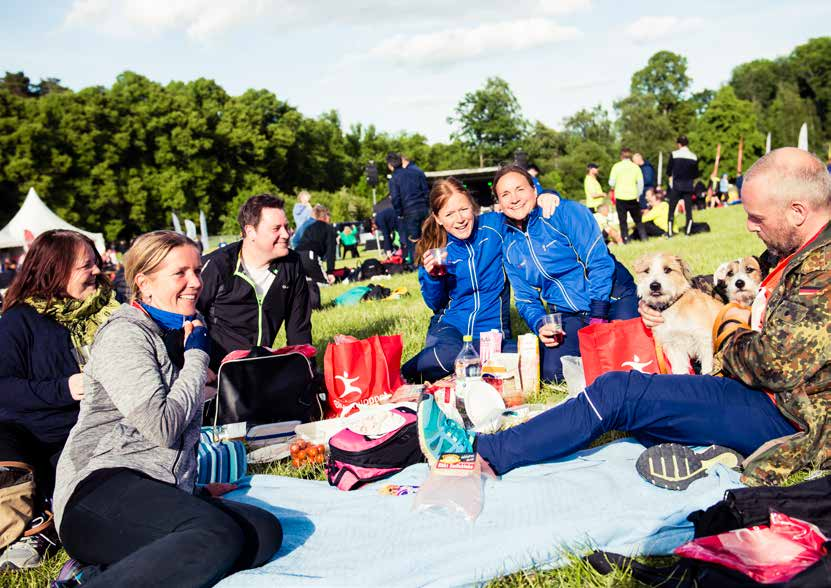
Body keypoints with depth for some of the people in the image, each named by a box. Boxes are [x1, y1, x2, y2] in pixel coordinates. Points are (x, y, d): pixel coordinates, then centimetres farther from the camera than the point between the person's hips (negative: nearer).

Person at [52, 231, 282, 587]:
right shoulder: (125, 334, -4)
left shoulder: (181, 332, 22)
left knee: (265, 531, -19)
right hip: (103, 490, -9)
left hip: (163, 495, 9)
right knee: (218, 536, -35)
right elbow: (163, 427, -16)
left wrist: (197, 488, 28)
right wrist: (197, 356, -3)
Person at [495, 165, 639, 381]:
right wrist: (540, 326, -12)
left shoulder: (567, 212, -9)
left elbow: (600, 262, -15)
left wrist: (598, 316, -21)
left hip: (612, 299, -4)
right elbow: (526, 298, 10)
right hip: (569, 317, 4)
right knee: (552, 374, -18)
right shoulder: (509, 247, 6)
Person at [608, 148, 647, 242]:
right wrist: (638, 195, 15)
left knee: (623, 220, 4)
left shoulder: (616, 166, -3)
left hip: (620, 196, -2)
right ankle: (643, 236, 10)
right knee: (637, 219, 14)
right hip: (633, 196, 2)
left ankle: (625, 239, -1)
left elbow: (611, 183, -5)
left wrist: (613, 187, 17)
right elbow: (640, 182, 2)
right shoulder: (635, 167, 2)